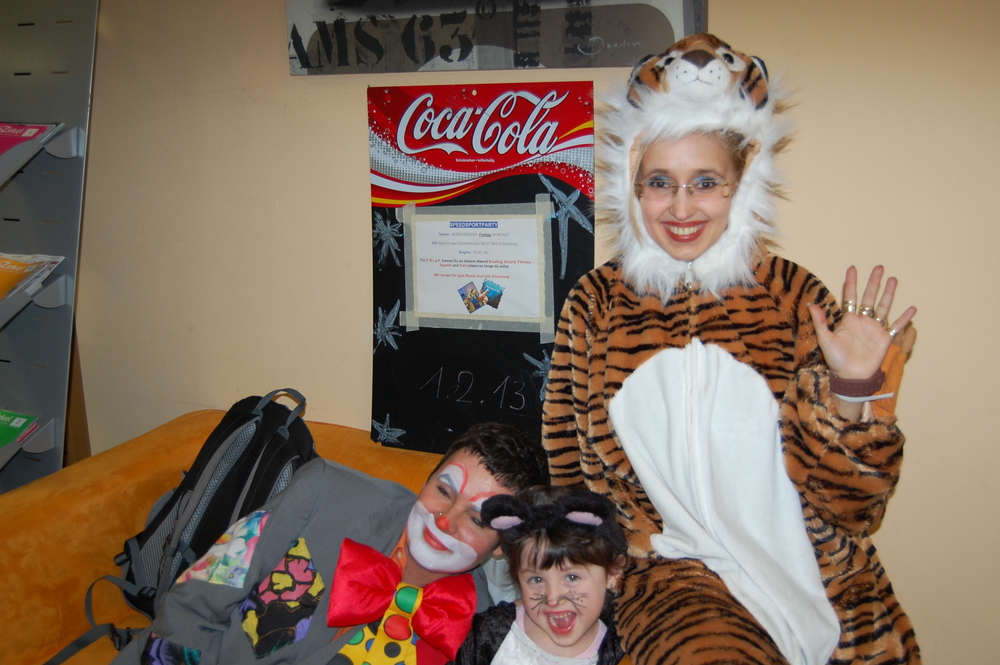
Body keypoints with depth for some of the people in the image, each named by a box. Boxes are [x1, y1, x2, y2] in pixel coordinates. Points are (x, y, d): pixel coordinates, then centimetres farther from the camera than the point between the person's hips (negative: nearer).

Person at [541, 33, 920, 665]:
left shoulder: (795, 296, 1)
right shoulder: (594, 303, 2)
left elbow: (847, 504, 1)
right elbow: (570, 471, 12)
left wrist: (854, 391, -13)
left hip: (824, 583, 3)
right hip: (680, 571, -2)